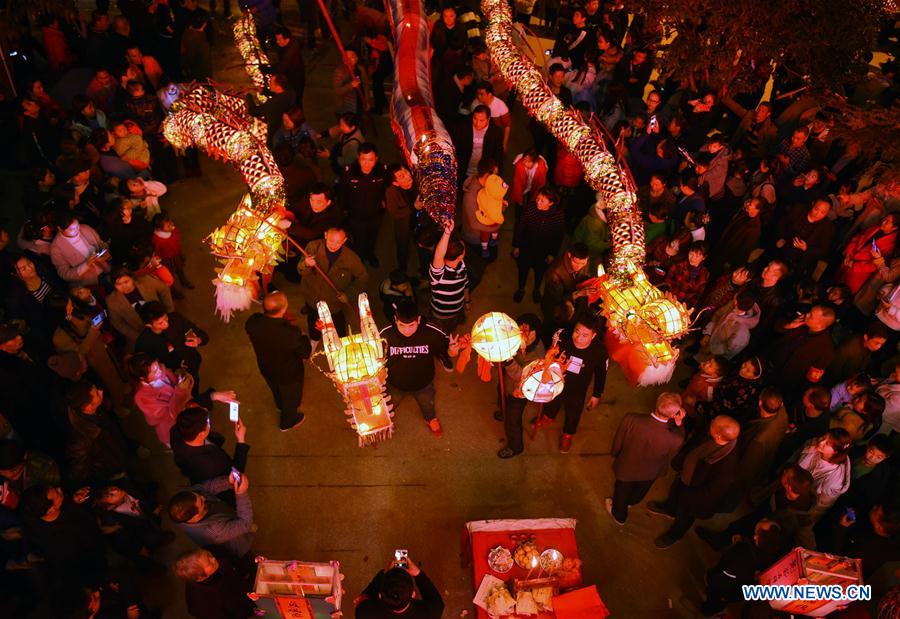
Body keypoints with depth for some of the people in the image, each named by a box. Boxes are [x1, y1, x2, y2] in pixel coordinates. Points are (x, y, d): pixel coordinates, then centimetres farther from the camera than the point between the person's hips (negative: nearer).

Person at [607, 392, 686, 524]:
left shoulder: (631, 420, -41)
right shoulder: (675, 440, -41)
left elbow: (617, 443, -20)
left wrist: (615, 454, 4)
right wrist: (679, 424, -19)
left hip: (626, 468, -1)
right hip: (650, 474, 1)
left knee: (622, 492, 33)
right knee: (639, 492, 38)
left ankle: (618, 515, 62)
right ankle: (630, 502, 70)